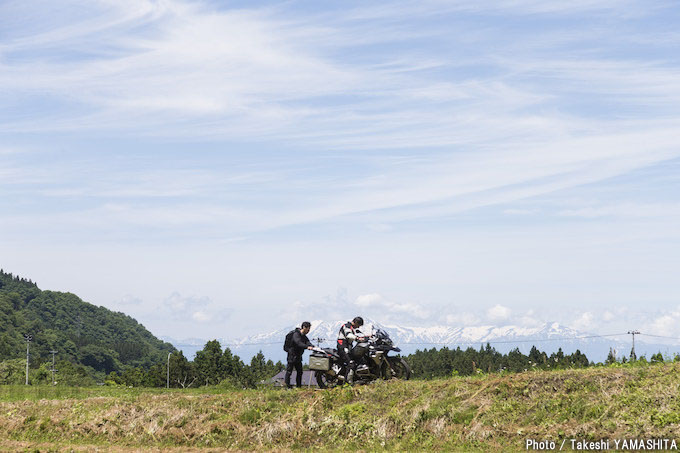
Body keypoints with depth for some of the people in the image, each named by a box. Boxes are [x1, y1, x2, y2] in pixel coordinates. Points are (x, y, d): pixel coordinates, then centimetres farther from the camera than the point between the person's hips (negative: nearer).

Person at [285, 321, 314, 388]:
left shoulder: (304, 336, 11)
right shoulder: (296, 334, -17)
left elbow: (308, 342, -4)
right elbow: (299, 343, -33)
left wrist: (313, 347, -25)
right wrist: (307, 347, -46)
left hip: (298, 357, 9)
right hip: (292, 356, -9)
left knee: (299, 371, 11)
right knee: (289, 371, -3)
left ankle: (299, 386, 18)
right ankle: (288, 386, 1)